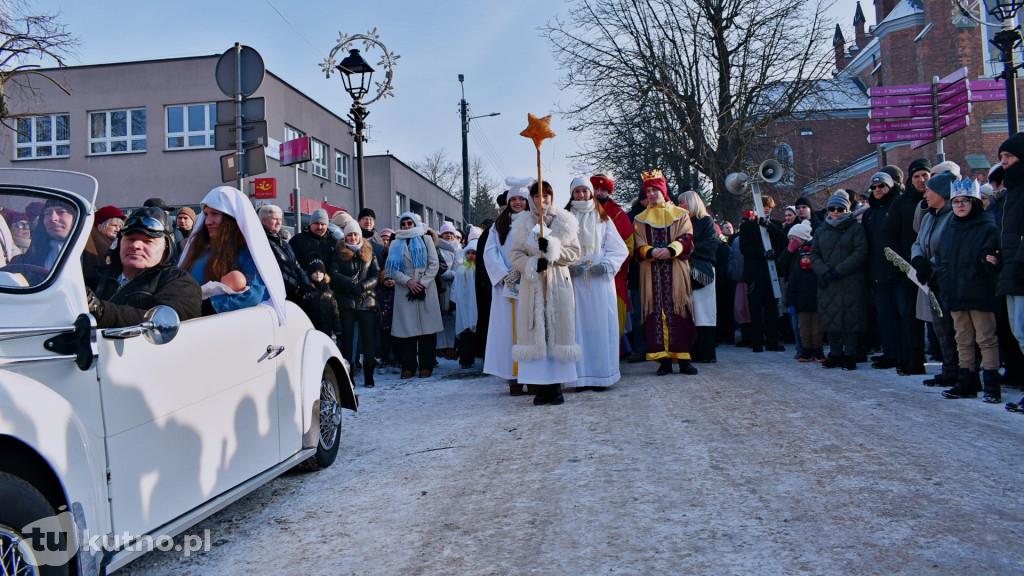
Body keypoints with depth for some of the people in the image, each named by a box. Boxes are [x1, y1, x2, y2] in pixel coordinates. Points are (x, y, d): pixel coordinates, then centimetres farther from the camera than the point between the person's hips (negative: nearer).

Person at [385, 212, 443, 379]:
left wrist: (423, 283, -8)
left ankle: (426, 365, 2)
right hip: (404, 291, 1)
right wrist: (408, 281, -11)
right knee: (407, 327, -3)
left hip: (426, 291, -1)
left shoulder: (426, 239, 14)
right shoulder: (395, 244, 15)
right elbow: (392, 269, 4)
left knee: (427, 327, -3)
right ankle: (408, 366, 1)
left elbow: (434, 264, 4)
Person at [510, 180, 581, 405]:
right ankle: (542, 386, 2)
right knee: (535, 331, -3)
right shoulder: (523, 224, 10)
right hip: (532, 283, 1)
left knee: (558, 330, -3)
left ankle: (557, 385, 3)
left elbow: (574, 252, 2)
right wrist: (532, 263, -14)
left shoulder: (564, 222, 8)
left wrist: (552, 248, -14)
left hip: (558, 283, 0)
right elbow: (515, 255, 4)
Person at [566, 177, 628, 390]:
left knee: (601, 324, -4)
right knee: (578, 325, -5)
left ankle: (601, 375, 1)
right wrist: (569, 266, -11)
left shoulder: (603, 220, 13)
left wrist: (605, 265, -7)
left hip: (600, 279, 1)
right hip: (574, 279, 0)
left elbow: (620, 249, 9)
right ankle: (581, 375, -2)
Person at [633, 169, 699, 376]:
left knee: (677, 310, -6)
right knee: (656, 311, -5)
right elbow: (638, 246, 6)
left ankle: (683, 358, -4)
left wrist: (671, 250, -20)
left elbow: (686, 238, -1)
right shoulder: (640, 219, 16)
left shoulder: (680, 215, 12)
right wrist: (651, 252, -16)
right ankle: (664, 359, -4)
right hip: (652, 272, 1)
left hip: (676, 269, -1)